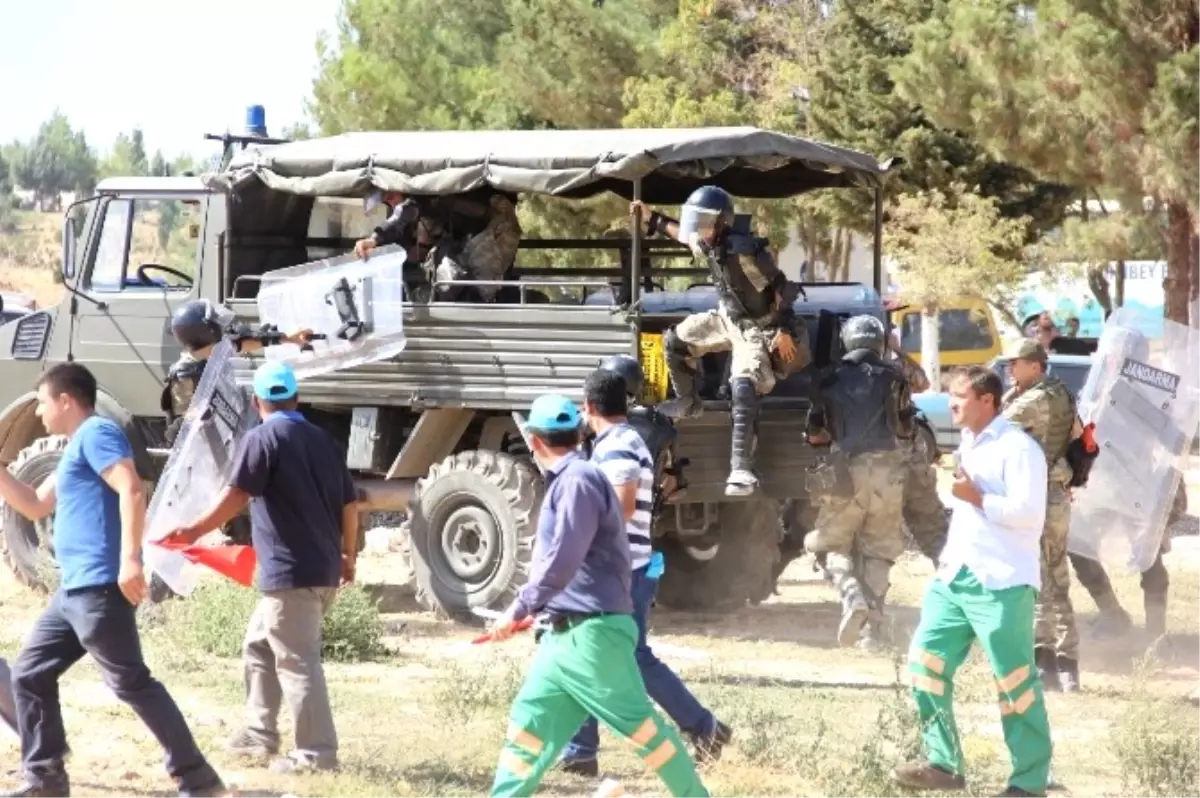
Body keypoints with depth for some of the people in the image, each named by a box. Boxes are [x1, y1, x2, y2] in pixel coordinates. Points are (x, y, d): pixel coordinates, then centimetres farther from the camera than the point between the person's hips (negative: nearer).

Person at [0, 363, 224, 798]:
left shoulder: (96, 432, -7)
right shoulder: (75, 449, 23)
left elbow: (132, 491, -21)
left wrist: (130, 559, -29)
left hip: (100, 587, -10)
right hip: (74, 590, 10)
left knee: (132, 683, -10)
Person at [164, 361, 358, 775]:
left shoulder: (262, 438, -7)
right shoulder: (325, 440, 13)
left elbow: (237, 495, -18)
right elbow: (349, 504, 16)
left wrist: (196, 530, -15)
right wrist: (348, 555, 28)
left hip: (290, 572, -8)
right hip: (324, 569, 8)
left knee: (297, 661, -5)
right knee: (259, 646, 22)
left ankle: (317, 753, -6)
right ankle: (260, 733, 25)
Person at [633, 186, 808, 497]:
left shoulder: (743, 251, -33)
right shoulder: (709, 245, -8)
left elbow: (781, 287, -27)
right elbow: (685, 233, 19)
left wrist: (785, 332, -26)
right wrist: (652, 220, 18)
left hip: (757, 329, -9)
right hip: (729, 318, 9)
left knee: (743, 389, -24)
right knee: (675, 341, 16)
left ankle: (741, 471, -29)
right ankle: (688, 402, 36)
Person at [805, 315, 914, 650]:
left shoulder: (831, 380, 8)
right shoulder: (893, 377, 9)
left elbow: (815, 434, 12)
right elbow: (906, 430, 19)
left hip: (847, 469, -1)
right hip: (887, 468, 1)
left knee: (834, 543, 10)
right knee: (878, 550, 11)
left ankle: (851, 594, -19)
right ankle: (873, 627, 2)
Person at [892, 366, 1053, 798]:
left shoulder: (1018, 448, -12)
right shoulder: (968, 445, 17)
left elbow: (1030, 514, -20)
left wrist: (976, 498, -17)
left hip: (1001, 583, -9)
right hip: (955, 576, 9)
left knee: (1015, 681, -4)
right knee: (926, 659, 5)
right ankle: (943, 762, 12)